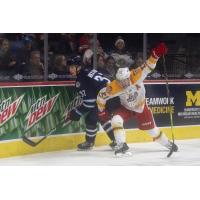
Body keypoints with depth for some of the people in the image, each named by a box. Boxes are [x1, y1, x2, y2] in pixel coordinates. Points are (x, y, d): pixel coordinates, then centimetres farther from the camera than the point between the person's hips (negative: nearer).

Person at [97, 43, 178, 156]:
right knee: (116, 120, -28)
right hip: (126, 108, 0)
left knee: (152, 129, 11)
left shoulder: (136, 76, -33)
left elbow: (147, 67, -40)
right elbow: (101, 95, -17)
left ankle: (168, 144, 35)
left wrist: (155, 55, -56)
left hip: (141, 107, 0)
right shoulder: (114, 87, -30)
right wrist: (102, 111, -10)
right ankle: (122, 145, -21)